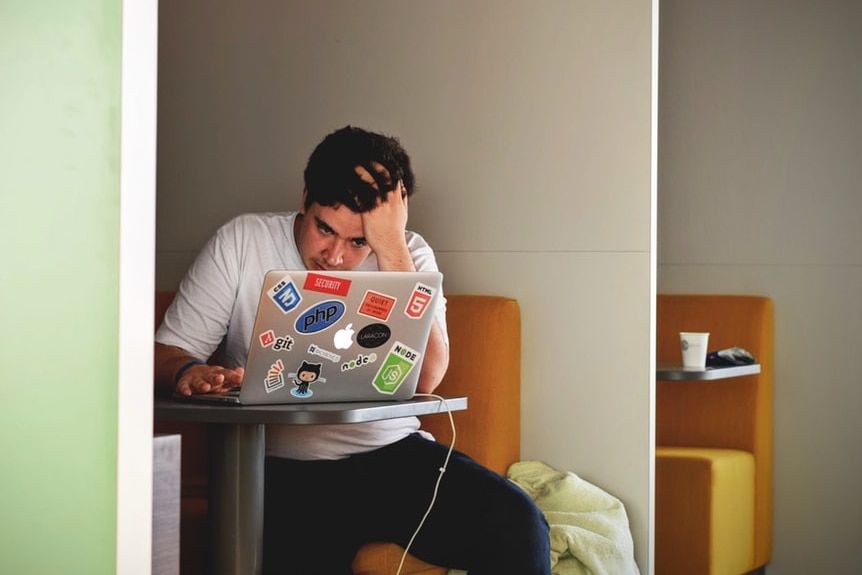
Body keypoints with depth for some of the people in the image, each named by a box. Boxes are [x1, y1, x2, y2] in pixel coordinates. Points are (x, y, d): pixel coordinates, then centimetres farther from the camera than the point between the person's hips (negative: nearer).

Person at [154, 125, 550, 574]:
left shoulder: (408, 256, 5)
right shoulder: (241, 242, 3)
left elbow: (424, 378, -11)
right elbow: (167, 351, 3)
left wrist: (391, 247, -15)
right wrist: (188, 373, -22)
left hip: (393, 455, 2)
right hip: (282, 470, -2)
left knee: (517, 524, -22)